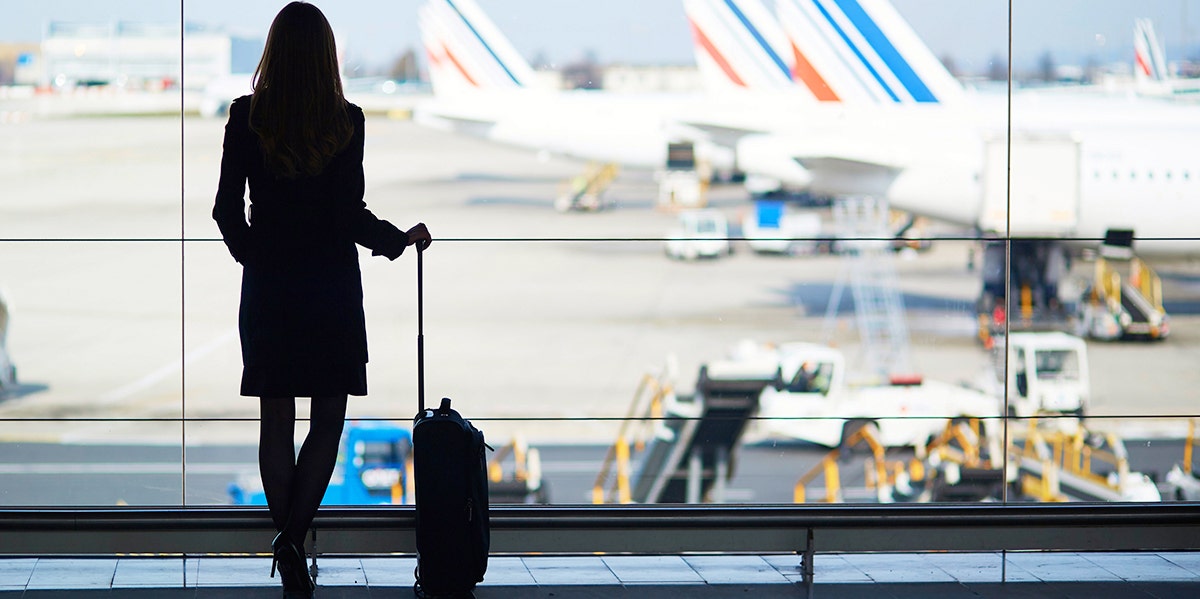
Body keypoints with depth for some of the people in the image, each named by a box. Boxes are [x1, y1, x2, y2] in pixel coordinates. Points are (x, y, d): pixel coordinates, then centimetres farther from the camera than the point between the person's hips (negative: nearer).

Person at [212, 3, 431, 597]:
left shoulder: (247, 118, -5)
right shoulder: (345, 121, -9)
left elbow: (227, 209, -1)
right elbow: (351, 215, -10)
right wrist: (402, 240, 7)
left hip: (267, 287, 2)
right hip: (331, 290, -2)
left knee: (276, 423, 9)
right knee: (328, 421, 7)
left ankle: (288, 551, 10)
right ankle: (293, 538, -10)